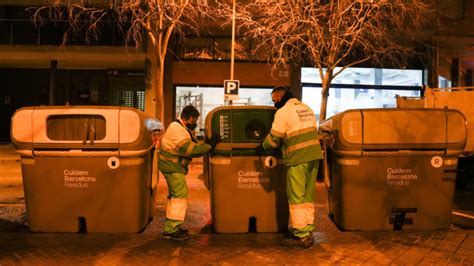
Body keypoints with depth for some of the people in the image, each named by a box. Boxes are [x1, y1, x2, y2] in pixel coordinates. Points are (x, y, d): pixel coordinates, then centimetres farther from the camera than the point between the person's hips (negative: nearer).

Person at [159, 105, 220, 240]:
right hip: (172, 166, -11)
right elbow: (189, 149, -26)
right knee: (180, 194, -13)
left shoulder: (185, 129, 14)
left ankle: (170, 227, 26)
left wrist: (208, 145, -4)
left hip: (174, 166, 11)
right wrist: (209, 145, -23)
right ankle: (171, 229, -11)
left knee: (175, 194, 16)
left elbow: (192, 147, 11)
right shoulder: (176, 129, -20)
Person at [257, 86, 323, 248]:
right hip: (314, 155, 8)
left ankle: (301, 236, 3)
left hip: (298, 159, -8)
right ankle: (308, 231, 21)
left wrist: (262, 147, 9)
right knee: (308, 197, 14)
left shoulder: (283, 112, -8)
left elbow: (273, 139, -8)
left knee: (296, 198, -1)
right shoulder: (306, 108, 16)